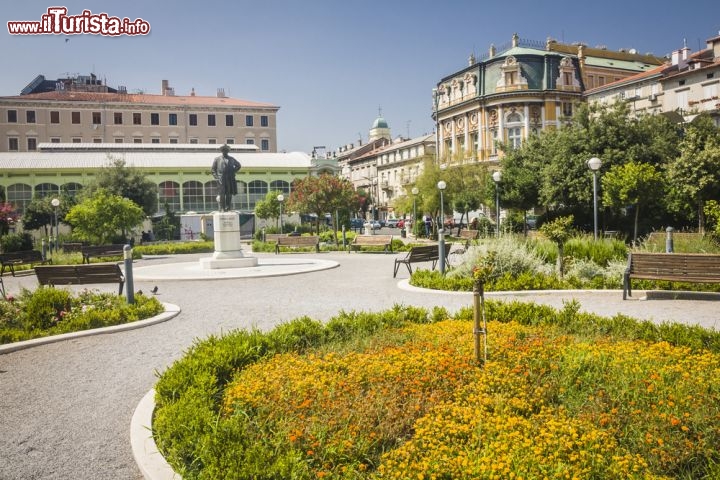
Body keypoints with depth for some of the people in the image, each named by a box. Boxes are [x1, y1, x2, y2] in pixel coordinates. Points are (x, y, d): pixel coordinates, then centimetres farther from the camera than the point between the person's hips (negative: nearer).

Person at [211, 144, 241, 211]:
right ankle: (222, 208, -8)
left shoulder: (232, 159, 17)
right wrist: (216, 177, 2)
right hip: (221, 179, -2)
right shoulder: (217, 159, 13)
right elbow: (213, 169, 14)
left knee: (229, 193, -2)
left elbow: (238, 165, 28)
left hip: (230, 179, 2)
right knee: (222, 193, -9)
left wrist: (233, 172, 14)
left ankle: (228, 207, 5)